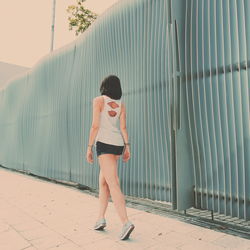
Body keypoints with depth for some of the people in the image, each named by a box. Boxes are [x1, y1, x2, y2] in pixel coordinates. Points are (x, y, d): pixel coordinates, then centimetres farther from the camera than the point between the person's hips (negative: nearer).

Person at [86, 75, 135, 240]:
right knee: (103, 181, 17)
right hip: (117, 144, 7)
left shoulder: (98, 100, -4)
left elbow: (95, 126, -11)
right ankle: (101, 218, 19)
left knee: (113, 184, -11)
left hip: (104, 143, -7)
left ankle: (126, 223, -20)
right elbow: (123, 127, 6)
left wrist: (89, 147, -7)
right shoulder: (121, 104, 12)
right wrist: (127, 147, 4)